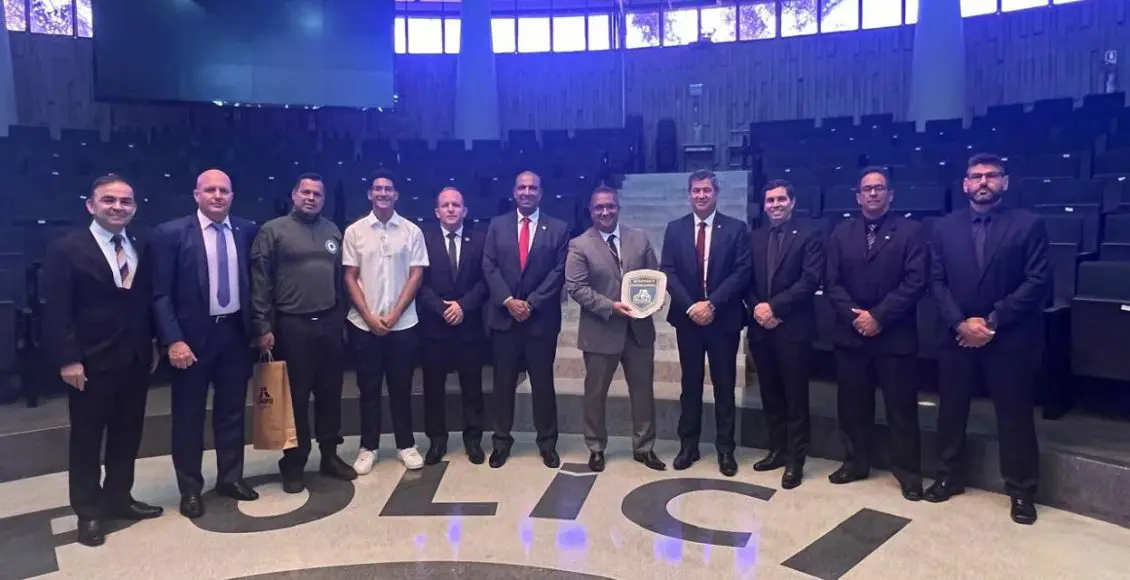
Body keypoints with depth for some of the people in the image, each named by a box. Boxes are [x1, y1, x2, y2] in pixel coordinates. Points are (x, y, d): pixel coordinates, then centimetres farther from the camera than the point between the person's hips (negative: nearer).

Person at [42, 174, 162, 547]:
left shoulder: (142, 249, 8)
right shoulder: (66, 249, -7)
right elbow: (56, 311, -11)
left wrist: (153, 345, 7)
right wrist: (67, 359, -16)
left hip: (136, 359, 5)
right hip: (91, 362, -5)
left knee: (127, 434, 14)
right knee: (87, 438, 9)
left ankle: (118, 498, 31)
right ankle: (88, 512, 22)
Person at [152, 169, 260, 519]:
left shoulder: (246, 231, 3)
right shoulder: (171, 233, -7)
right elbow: (161, 294, -9)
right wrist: (173, 340, -16)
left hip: (235, 332, 3)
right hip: (193, 336, -3)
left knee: (232, 410, 14)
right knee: (189, 415, 8)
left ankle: (230, 477, 29)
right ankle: (190, 488, 23)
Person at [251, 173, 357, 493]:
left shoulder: (332, 231, 11)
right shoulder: (272, 231, -2)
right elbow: (260, 281, -5)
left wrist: (342, 318, 12)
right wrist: (263, 326, -9)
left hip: (330, 323, 4)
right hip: (292, 326, -4)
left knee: (330, 394, 11)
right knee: (295, 397, 5)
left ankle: (330, 456, 25)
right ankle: (294, 464, 18)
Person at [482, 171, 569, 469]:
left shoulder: (558, 228, 4)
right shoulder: (497, 225, 8)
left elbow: (558, 272, -3)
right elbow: (489, 268, 1)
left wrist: (531, 303, -11)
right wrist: (508, 301, -12)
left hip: (541, 318, -1)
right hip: (503, 315, 1)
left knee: (543, 382, 7)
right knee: (503, 382, 8)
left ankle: (547, 443, 19)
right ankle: (502, 441, 20)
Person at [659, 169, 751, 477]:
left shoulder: (736, 228, 0)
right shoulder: (675, 229, 5)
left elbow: (742, 272, -7)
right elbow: (667, 272, -2)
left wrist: (712, 304, -17)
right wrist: (690, 306, -14)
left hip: (724, 318, -1)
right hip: (687, 317, 2)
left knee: (724, 385, 7)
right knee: (690, 384, 10)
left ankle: (725, 449, 17)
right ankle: (688, 445, 20)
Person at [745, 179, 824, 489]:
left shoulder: (809, 234, -2)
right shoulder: (754, 237, 14)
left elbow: (811, 280, -12)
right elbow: (747, 280, 10)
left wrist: (774, 306, -16)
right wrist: (756, 308, -8)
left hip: (793, 328, -5)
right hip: (761, 327, 5)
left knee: (795, 397, 2)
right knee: (770, 395, 13)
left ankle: (795, 460, 11)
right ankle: (777, 450, 25)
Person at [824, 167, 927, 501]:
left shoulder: (910, 231, 0)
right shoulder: (841, 233, 10)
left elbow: (915, 282, -10)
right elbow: (832, 283, 4)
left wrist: (879, 317, -15)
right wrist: (853, 315, -11)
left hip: (895, 335, -3)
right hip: (850, 333, 3)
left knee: (901, 407, 4)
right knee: (852, 404, 11)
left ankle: (908, 473, 17)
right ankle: (855, 463, 25)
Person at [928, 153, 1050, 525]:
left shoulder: (1029, 224, -2)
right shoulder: (944, 228, 7)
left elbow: (1037, 282, -8)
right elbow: (937, 282, 2)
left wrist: (992, 322, -14)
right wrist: (960, 323, -11)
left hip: (1009, 338, -2)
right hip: (957, 335, 3)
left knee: (1015, 415, 6)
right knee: (951, 410, 12)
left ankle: (1021, 490, 21)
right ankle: (949, 477, 28)